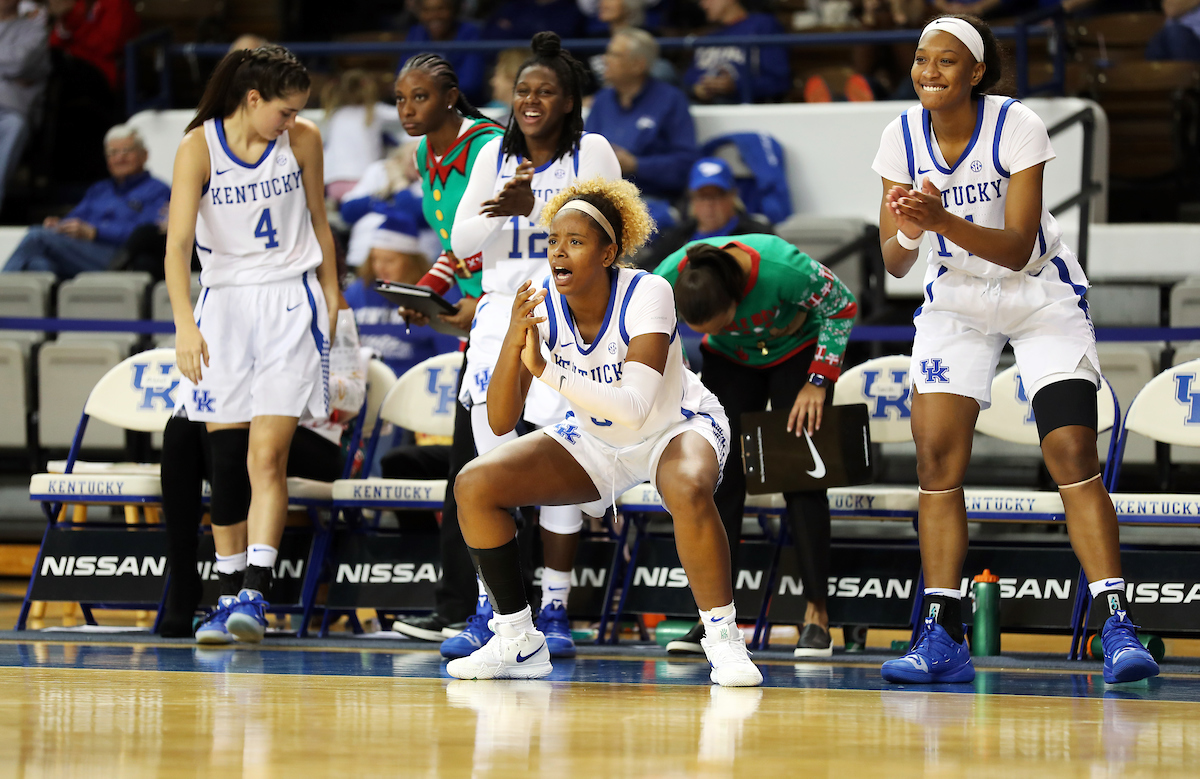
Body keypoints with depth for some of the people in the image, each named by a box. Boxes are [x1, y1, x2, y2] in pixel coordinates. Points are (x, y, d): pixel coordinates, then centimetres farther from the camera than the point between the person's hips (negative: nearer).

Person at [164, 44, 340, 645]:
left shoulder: (303, 141, -1)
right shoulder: (199, 148, -10)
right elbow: (177, 245, -16)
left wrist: (331, 297, 15)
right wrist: (185, 324, -26)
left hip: (290, 304, 0)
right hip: (224, 301, 0)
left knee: (267, 456, -12)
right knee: (225, 461, 2)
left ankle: (255, 594, -19)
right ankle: (229, 595, 11)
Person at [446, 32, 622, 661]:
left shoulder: (591, 153, -3)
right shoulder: (494, 155, 8)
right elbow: (462, 241, 5)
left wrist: (534, 208, -21)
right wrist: (505, 205, -12)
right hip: (501, 310, 3)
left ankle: (554, 610, 3)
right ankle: (489, 612, 5)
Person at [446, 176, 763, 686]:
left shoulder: (647, 294, -28)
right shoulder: (539, 304, -17)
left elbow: (633, 408, -38)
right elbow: (501, 422, -21)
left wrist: (546, 369, -46)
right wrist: (513, 340, -36)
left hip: (676, 429, -5)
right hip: (595, 442, 5)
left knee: (687, 491, -40)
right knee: (474, 485, -12)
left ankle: (723, 640, -22)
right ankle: (518, 643, 2)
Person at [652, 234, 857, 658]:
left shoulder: (782, 270, -40)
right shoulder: (667, 280, -32)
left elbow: (843, 306, -21)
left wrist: (817, 382, -22)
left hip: (797, 352, -3)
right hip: (731, 361, 3)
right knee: (719, 479, -8)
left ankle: (817, 615, -7)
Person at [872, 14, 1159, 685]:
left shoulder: (1018, 127, -21)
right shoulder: (904, 137, -10)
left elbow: (1018, 249, -25)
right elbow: (893, 262, -8)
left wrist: (944, 220, -39)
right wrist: (910, 231, -31)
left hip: (1043, 297, -3)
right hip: (956, 300, 3)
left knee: (1073, 454, -16)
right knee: (937, 458, -10)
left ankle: (1118, 628, -16)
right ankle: (942, 638, -6)